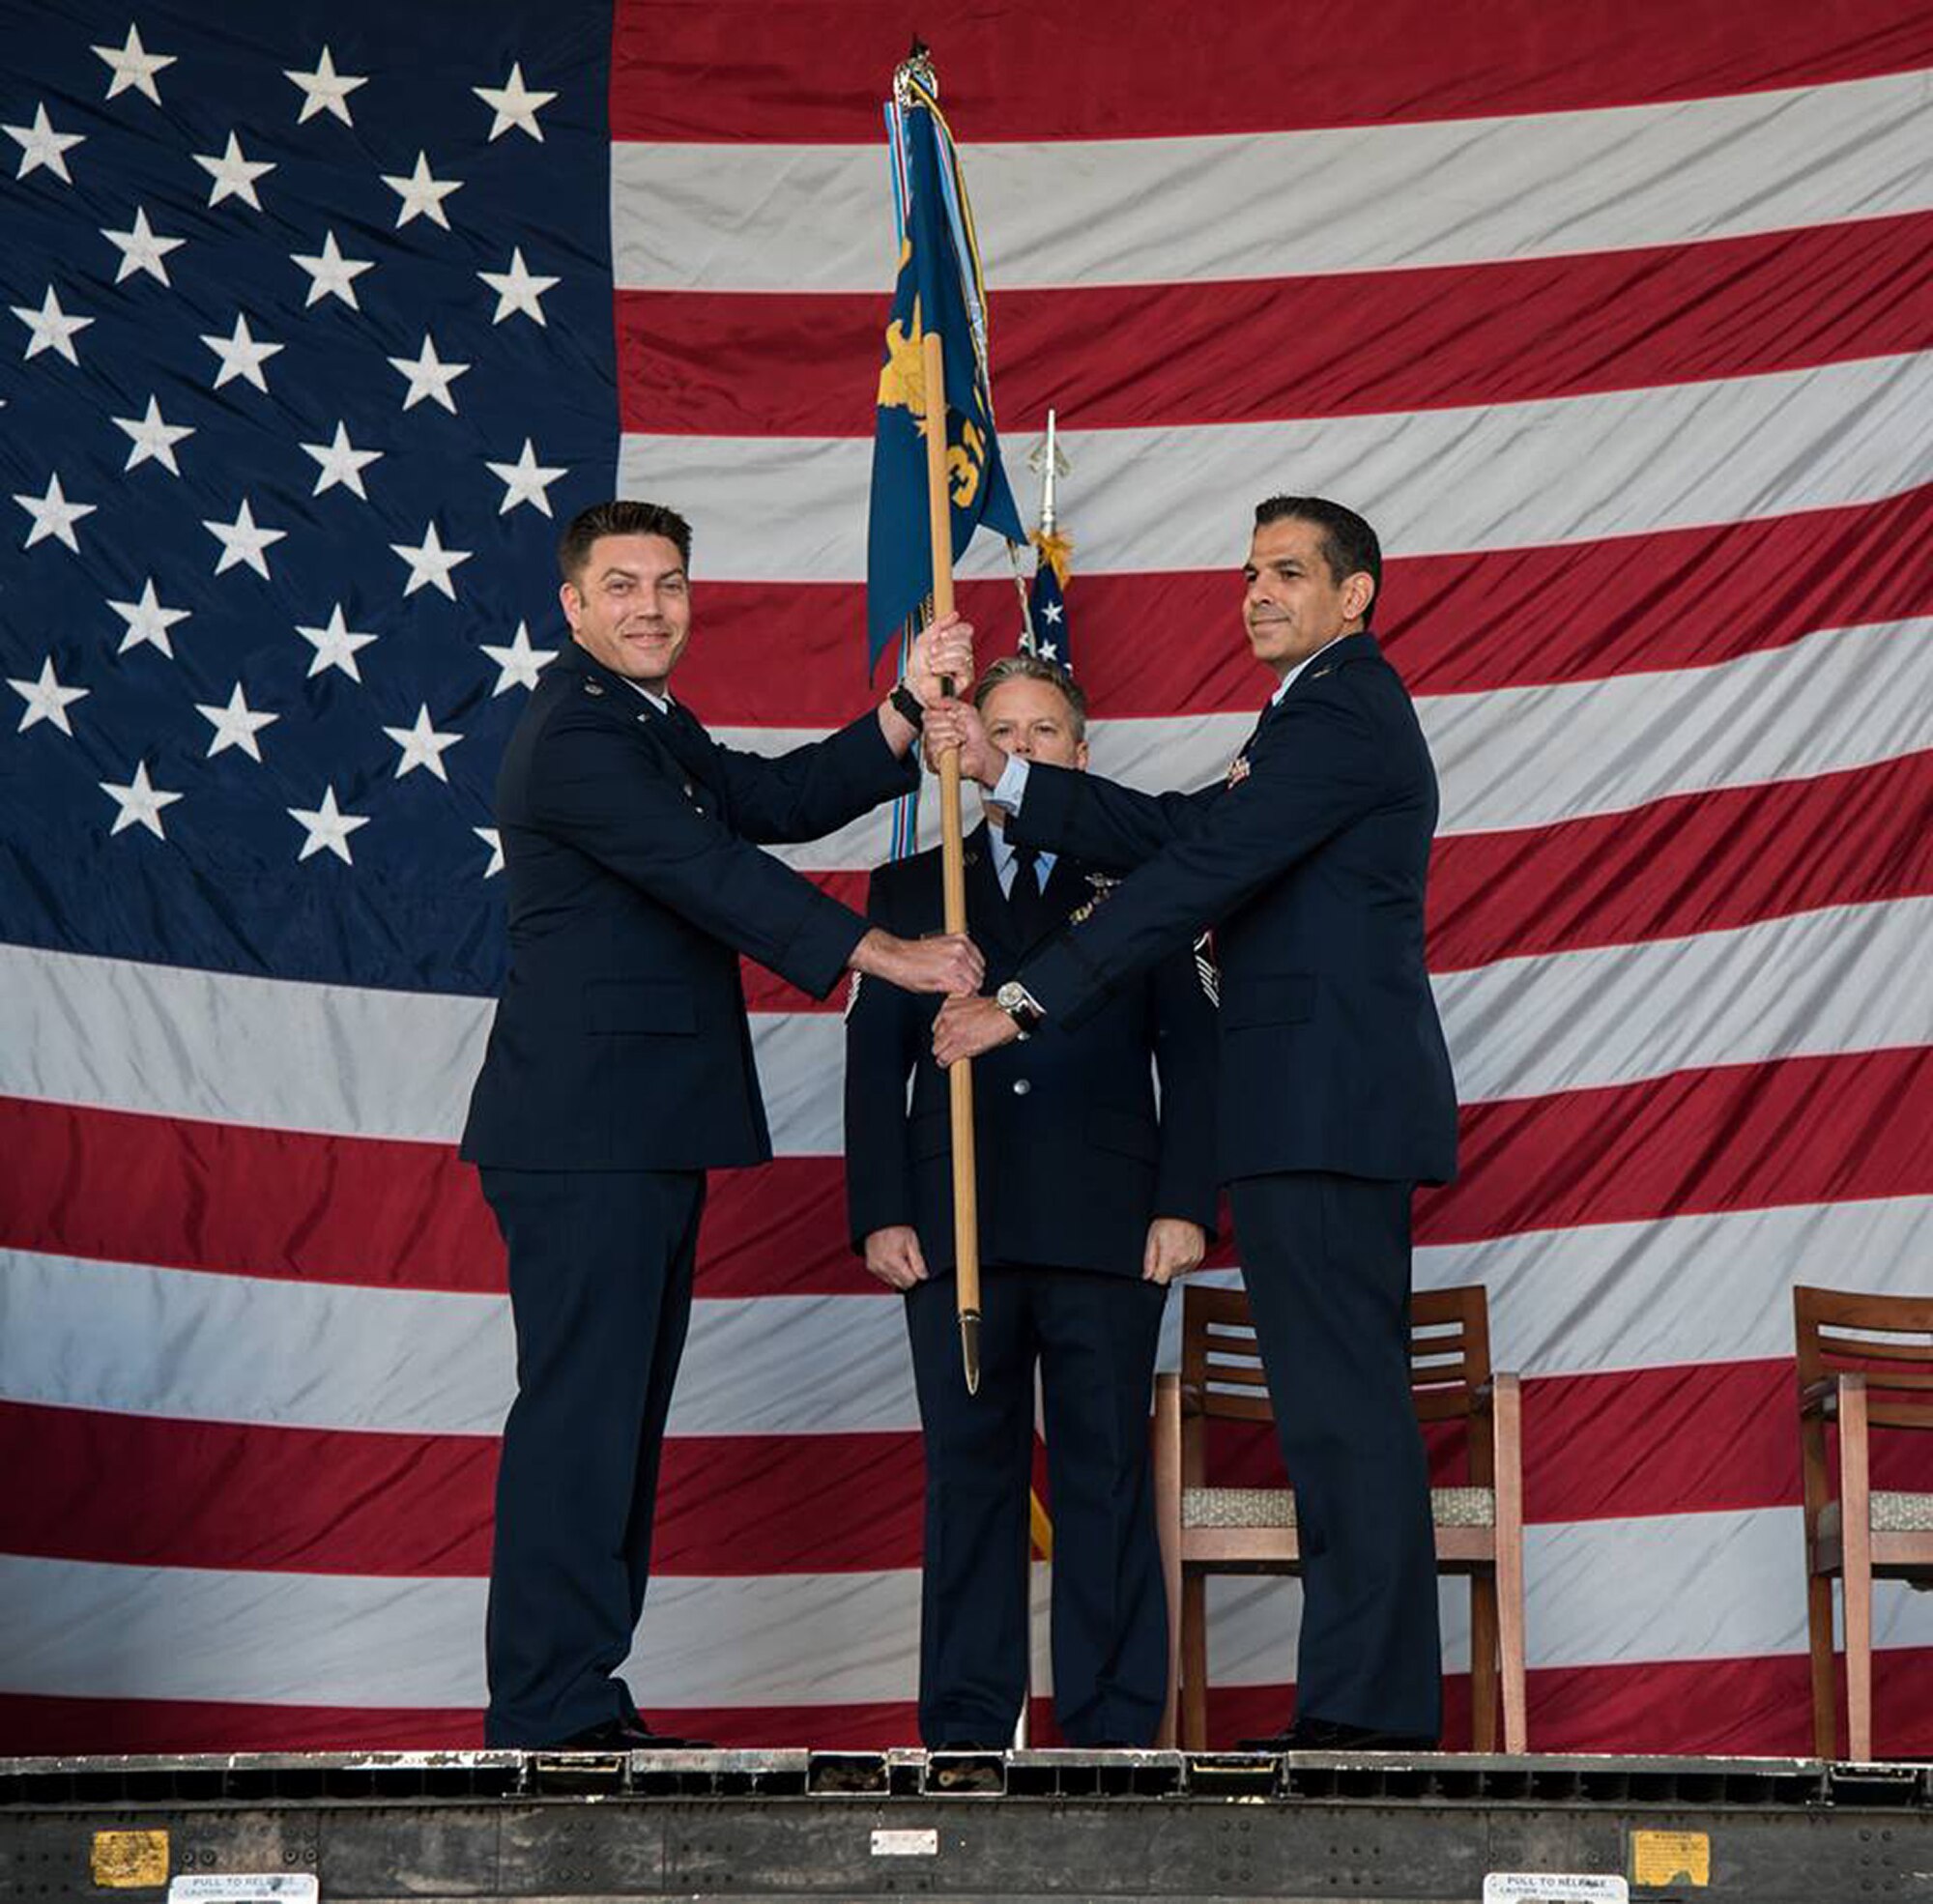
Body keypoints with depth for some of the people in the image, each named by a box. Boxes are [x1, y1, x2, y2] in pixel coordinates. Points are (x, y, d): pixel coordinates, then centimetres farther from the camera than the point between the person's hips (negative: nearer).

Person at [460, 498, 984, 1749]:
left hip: (644, 1133, 11)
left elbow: (780, 802, 12)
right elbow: (713, 874, -19)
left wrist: (908, 710, 1)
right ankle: (551, 1717, -7)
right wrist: (885, 955, -20)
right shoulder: (576, 737, -13)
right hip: (584, 1137, -11)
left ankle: (583, 1702, 16)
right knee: (579, 1413, -10)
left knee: (621, 1414, 11)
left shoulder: (657, 728, 20)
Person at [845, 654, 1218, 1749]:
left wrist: (1185, 1204, -4)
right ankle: (968, 1730, 6)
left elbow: (1193, 1051, 7)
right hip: (954, 1230, 1)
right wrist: (881, 1212, -1)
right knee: (969, 1473, 2)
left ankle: (1115, 1729, 2)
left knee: (1106, 1475, -2)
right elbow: (875, 1063, 12)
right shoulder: (912, 892, 17)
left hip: (1107, 1228, -1)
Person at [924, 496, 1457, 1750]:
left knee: (1342, 1404, -10)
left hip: (1326, 1106, -11)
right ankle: (1371, 1707, 13)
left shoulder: (1343, 710, -10)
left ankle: (1366, 1712, -10)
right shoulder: (1333, 708, 23)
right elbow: (1181, 834, 17)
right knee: (1347, 1409, 10)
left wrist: (1027, 1001, -17)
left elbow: (1201, 872, -17)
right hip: (1327, 1114, 11)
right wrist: (1003, 773, 9)